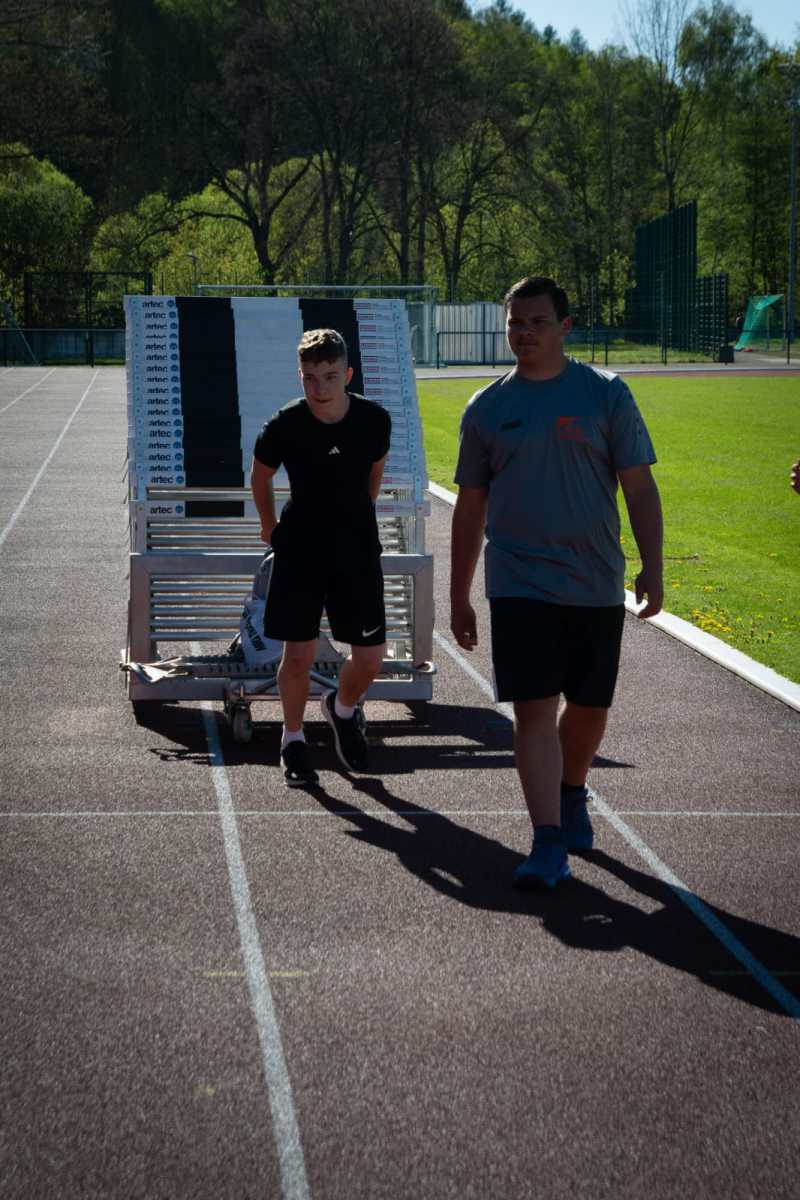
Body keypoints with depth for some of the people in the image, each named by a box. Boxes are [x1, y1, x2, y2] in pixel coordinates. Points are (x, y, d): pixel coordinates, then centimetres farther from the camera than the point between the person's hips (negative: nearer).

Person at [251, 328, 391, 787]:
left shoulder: (374, 420, -10)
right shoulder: (284, 426, -15)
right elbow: (260, 477, 6)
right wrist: (271, 526, 15)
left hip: (357, 549, 2)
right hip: (300, 547, -2)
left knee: (370, 657, 1)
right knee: (298, 654, 0)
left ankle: (343, 708, 34)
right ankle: (294, 741, 22)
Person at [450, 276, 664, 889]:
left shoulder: (605, 394, 1)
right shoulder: (487, 408, 5)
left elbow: (639, 486, 0)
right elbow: (470, 507, 11)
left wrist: (652, 568, -9)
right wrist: (459, 596, 11)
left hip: (596, 585, 0)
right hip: (519, 585, 0)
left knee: (590, 706, 12)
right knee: (534, 711, -9)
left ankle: (572, 795, 40)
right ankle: (548, 842, -9)